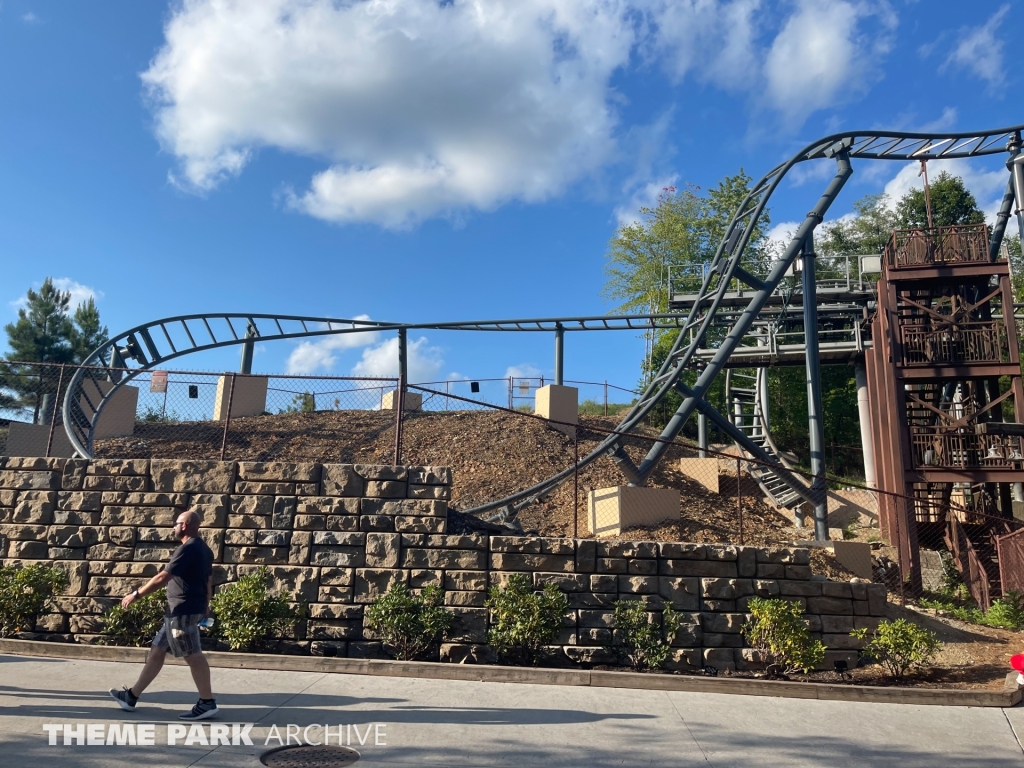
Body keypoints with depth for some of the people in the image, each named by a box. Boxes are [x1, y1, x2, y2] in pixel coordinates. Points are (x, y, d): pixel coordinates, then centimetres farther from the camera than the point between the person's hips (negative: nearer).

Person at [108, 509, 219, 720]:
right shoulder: (203, 549, 13)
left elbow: (162, 578, -19)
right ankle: (131, 696, 25)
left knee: (193, 656, -5)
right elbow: (208, 582, 18)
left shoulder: (187, 549, -17)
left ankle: (208, 704, 0)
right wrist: (204, 608, 25)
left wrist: (135, 594, -11)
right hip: (181, 611, 10)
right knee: (157, 651, 16)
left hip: (183, 611, -10)